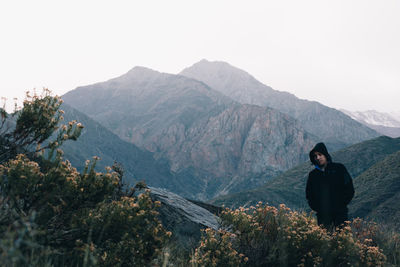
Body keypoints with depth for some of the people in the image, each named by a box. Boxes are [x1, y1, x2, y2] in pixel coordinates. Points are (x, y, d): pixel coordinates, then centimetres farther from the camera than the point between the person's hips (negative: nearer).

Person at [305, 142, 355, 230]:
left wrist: (340, 205, -5)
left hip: (340, 215, -2)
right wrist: (316, 208, 2)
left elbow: (350, 190, 2)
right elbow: (309, 195, 17)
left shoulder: (339, 168, 4)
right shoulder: (313, 175, 11)